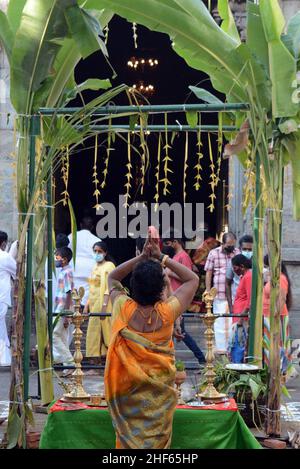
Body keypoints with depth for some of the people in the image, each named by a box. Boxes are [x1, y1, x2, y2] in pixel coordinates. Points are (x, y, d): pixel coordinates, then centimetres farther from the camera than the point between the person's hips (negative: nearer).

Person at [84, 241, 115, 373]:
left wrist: (104, 305, -22)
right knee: (96, 332, 7)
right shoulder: (95, 267, 18)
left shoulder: (109, 266, -6)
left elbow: (109, 288, -14)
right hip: (94, 303, 8)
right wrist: (87, 305, 14)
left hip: (103, 302, -8)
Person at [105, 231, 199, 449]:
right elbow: (193, 279, -1)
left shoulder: (124, 310, -15)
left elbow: (112, 278, 7)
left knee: (128, 440, 13)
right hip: (159, 393, -1)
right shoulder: (167, 312, -17)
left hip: (128, 392, 1)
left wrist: (141, 257, -2)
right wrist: (162, 258, -4)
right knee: (156, 441, 12)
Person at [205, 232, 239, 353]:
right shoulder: (213, 253, 2)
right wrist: (208, 292, -2)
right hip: (219, 294, -1)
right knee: (220, 321, 4)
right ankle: (220, 348, 12)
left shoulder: (238, 253, 6)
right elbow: (208, 274, 3)